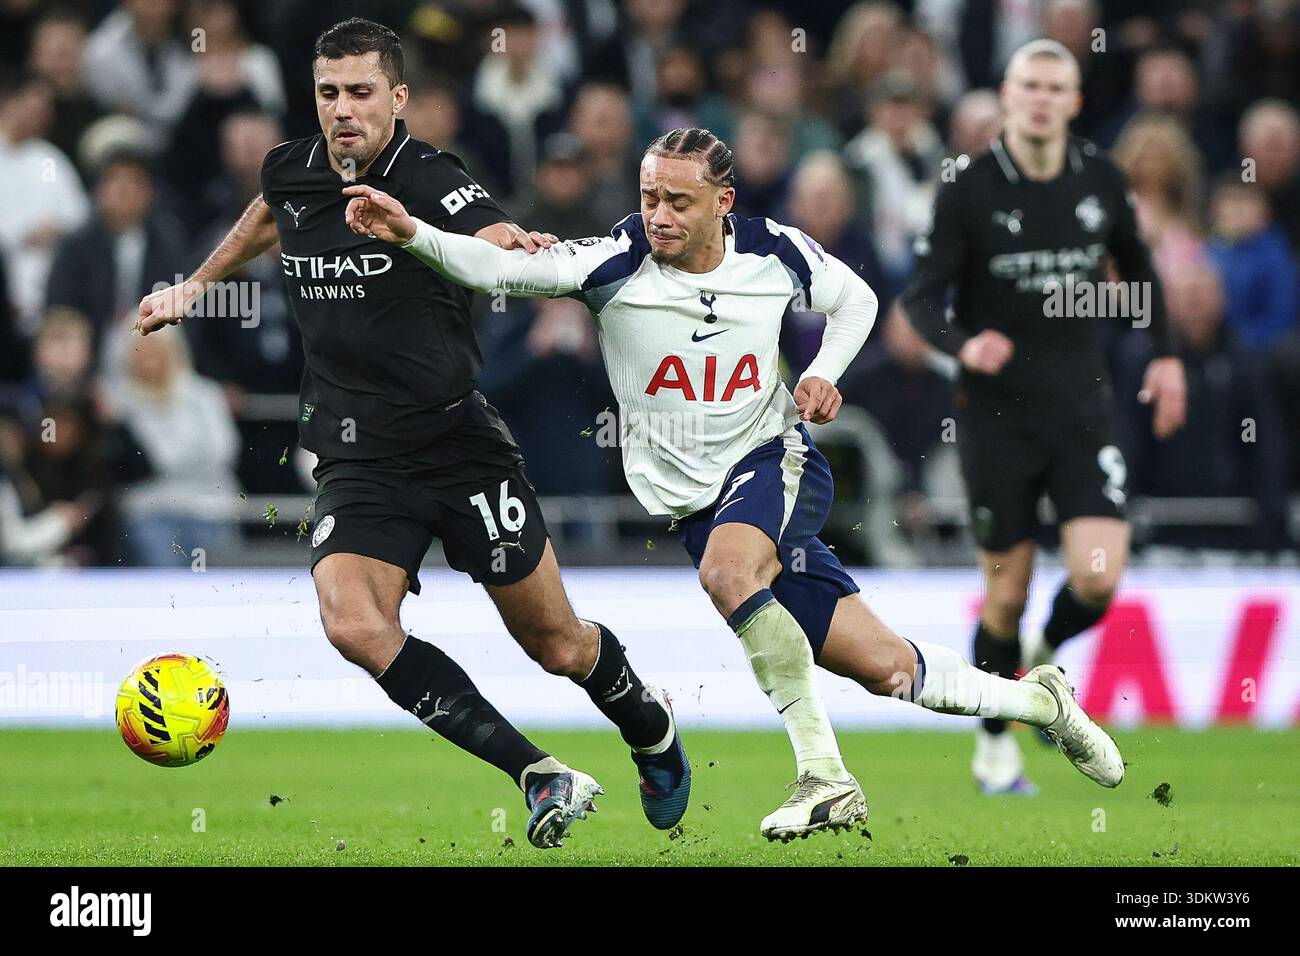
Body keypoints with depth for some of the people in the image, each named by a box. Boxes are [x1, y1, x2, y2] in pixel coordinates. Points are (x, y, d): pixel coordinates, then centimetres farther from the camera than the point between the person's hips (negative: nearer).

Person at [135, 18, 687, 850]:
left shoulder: (430, 181, -14)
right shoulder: (292, 173, 3)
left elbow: (502, 247, -33)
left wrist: (523, 250, -55)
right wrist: (195, 285, 37)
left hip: (462, 446, -4)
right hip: (359, 462, 4)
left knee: (559, 646, 4)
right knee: (354, 624, -24)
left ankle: (654, 732, 40)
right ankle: (541, 778, -15)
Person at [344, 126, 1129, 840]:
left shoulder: (775, 251, -6)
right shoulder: (618, 263, -12)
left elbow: (855, 298, 14)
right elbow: (505, 268, -26)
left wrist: (825, 373, -4)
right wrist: (410, 232, -41)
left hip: (776, 460, -1)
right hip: (693, 499, 1)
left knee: (727, 571, -36)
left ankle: (824, 774, -27)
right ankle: (1039, 701, 22)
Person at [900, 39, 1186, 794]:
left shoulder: (1102, 182, 2)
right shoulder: (968, 192, -8)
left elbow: (1137, 265, 20)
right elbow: (922, 296, -7)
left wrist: (1167, 354, 14)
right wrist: (963, 344, -27)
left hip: (1082, 409, 2)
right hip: (997, 414, -2)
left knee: (1099, 579, -13)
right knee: (1007, 592, 2)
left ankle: (1043, 651, 21)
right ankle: (995, 746, 23)